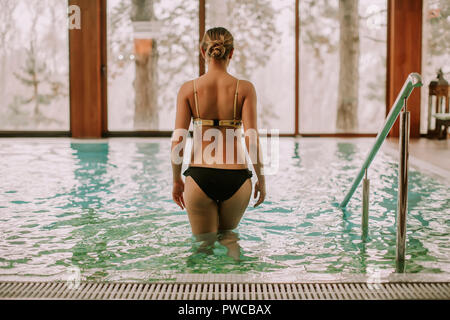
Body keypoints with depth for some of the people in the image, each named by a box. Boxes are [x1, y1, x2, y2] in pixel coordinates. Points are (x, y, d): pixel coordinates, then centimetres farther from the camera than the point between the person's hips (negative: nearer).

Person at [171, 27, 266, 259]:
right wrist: (261, 178, 4)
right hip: (236, 177, 1)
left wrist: (176, 180, 10)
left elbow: (177, 141, -3)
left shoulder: (188, 89, -2)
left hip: (200, 177, 0)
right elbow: (251, 138, -8)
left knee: (204, 243, 15)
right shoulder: (244, 88, -3)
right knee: (228, 233, 26)